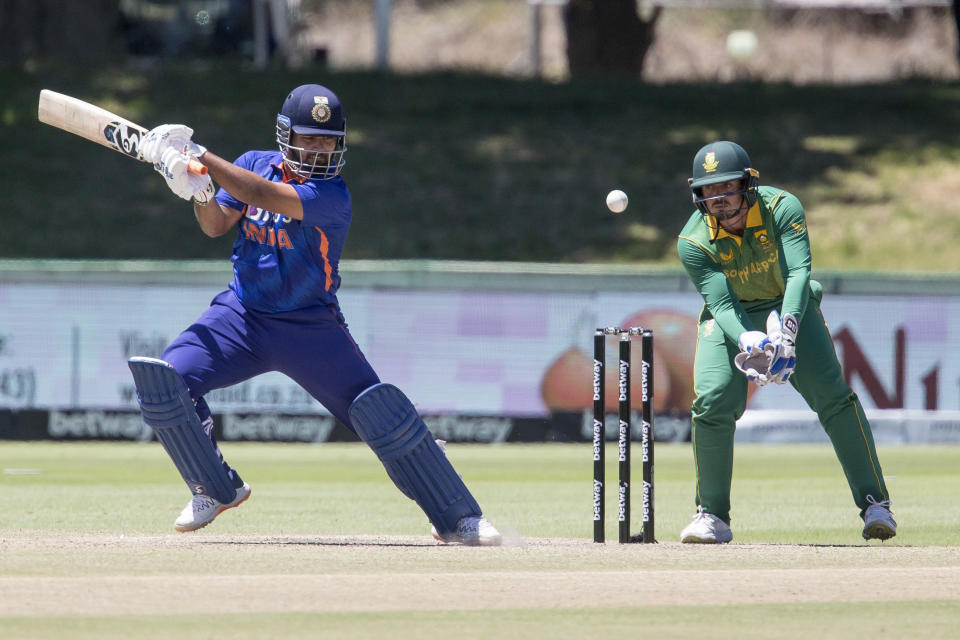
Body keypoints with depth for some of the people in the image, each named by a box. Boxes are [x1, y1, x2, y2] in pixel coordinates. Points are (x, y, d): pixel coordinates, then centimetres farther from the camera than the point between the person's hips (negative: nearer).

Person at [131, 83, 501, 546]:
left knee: (381, 412, -14)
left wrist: (201, 158, -32)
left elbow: (266, 195, -32)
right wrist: (198, 190, -24)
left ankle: (455, 517, 1)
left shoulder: (333, 195, -18)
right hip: (242, 316, 4)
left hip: (311, 329, -4)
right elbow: (217, 225, -3)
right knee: (163, 381, -16)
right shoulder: (254, 164, 1)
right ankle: (216, 489, 6)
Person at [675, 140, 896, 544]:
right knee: (712, 400, -19)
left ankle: (874, 503, -13)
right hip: (730, 318, 0)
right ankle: (712, 517, -5)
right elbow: (722, 303, -29)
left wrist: (787, 326, -51)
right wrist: (748, 342, -50)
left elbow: (798, 273, -33)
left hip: (788, 308, 0)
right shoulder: (694, 242, -22)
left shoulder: (783, 208, -23)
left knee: (831, 393, -17)